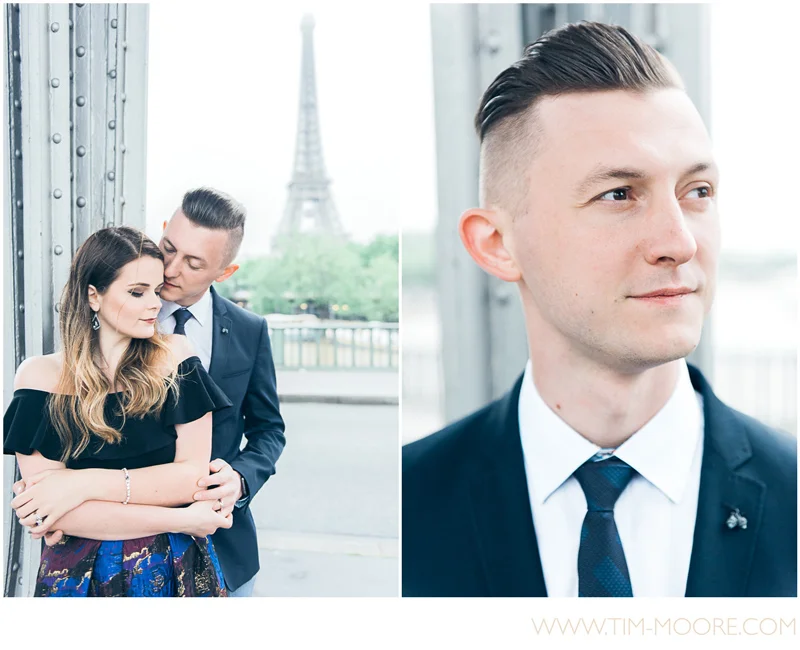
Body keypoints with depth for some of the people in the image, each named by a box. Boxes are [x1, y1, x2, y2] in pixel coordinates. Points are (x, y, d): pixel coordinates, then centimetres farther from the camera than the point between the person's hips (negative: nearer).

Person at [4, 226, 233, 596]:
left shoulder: (174, 355, -4)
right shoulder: (41, 375, -7)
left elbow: (194, 474, -10)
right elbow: (49, 512, -15)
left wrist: (89, 483, -20)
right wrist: (179, 521, -17)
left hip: (176, 573, 1)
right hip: (79, 576, -1)